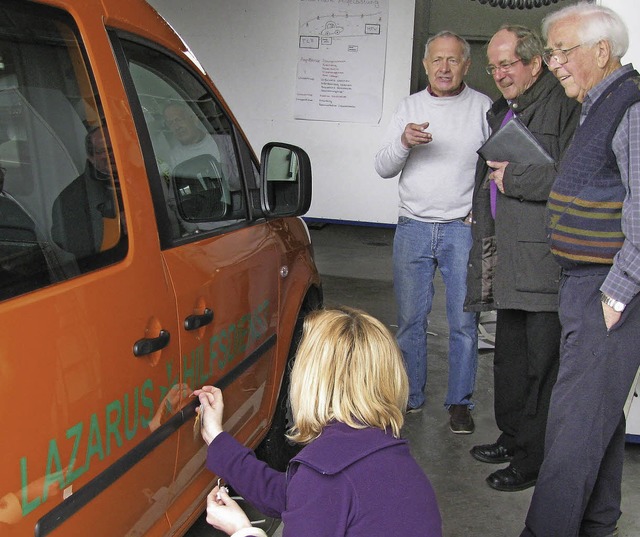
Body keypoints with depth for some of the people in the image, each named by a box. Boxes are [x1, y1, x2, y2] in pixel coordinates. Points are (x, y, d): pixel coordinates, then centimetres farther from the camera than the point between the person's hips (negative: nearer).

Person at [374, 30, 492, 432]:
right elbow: (383, 169, 3)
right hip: (413, 228, 2)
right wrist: (404, 142, -15)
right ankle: (411, 395, 22)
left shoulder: (484, 107, 3)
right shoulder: (410, 107, 9)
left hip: (463, 229, -2)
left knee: (464, 321, 1)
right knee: (410, 319, 7)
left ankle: (460, 402, 15)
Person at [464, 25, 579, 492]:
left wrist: (514, 177, -13)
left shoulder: (564, 105, -10)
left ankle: (535, 461, 13)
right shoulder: (501, 112, 19)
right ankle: (513, 439, 34)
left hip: (546, 261, -9)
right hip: (509, 260, 9)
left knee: (541, 365, 0)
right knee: (510, 358, 19)